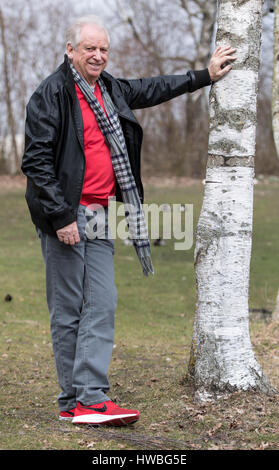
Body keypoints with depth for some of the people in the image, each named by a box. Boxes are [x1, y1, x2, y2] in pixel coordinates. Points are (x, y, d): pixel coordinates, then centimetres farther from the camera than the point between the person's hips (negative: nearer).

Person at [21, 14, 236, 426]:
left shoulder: (110, 90, 15)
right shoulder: (51, 94, -8)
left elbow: (152, 90, 33)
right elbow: (36, 161, -13)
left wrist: (205, 75, 37)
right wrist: (60, 217, -17)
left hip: (100, 217, 7)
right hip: (66, 217, -7)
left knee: (102, 305, -1)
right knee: (68, 311, -2)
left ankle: (91, 398, -2)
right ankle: (73, 402, 4)